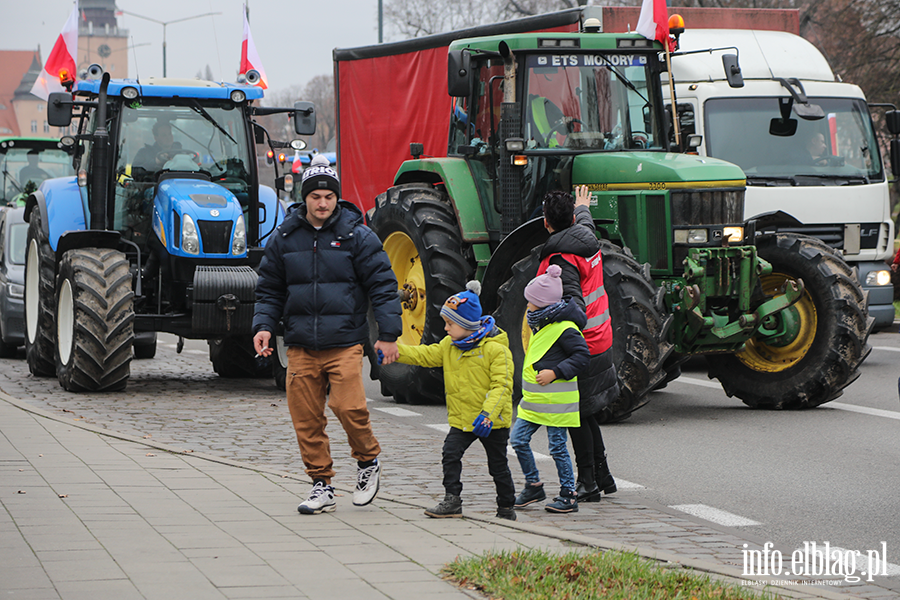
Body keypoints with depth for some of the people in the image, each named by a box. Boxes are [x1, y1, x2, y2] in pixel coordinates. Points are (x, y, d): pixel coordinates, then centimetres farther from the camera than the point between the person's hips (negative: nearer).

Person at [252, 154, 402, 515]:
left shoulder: (357, 236, -1)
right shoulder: (284, 238, 8)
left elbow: (382, 285, 0)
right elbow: (270, 289, 15)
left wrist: (388, 333, -6)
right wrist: (263, 325, 0)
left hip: (345, 342, -3)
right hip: (301, 346, 3)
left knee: (348, 406, -16)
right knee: (306, 418, 1)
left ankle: (368, 461, 12)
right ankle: (322, 486, 12)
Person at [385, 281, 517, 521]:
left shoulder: (496, 349, -16)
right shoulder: (449, 346, 6)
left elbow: (502, 385, -21)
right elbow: (424, 355, 7)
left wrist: (488, 414, -31)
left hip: (492, 420, -6)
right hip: (461, 419, 6)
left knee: (498, 465, 7)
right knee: (450, 454, -12)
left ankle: (506, 508, 20)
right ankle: (452, 500, -7)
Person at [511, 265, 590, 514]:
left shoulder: (564, 329, -17)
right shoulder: (541, 324, 13)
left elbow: (582, 355, -19)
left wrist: (555, 373, -23)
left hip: (556, 400, -9)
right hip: (533, 399, 9)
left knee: (558, 447, -3)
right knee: (518, 439, 5)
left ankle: (568, 496, 7)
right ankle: (533, 485, 18)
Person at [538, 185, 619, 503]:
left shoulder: (560, 261, -21)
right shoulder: (587, 241, 3)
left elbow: (575, 307, -31)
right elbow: (584, 224, 31)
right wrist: (583, 208, 51)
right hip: (600, 341, 9)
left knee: (577, 417, 0)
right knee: (585, 414, 18)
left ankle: (587, 483, 3)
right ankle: (602, 476, 24)